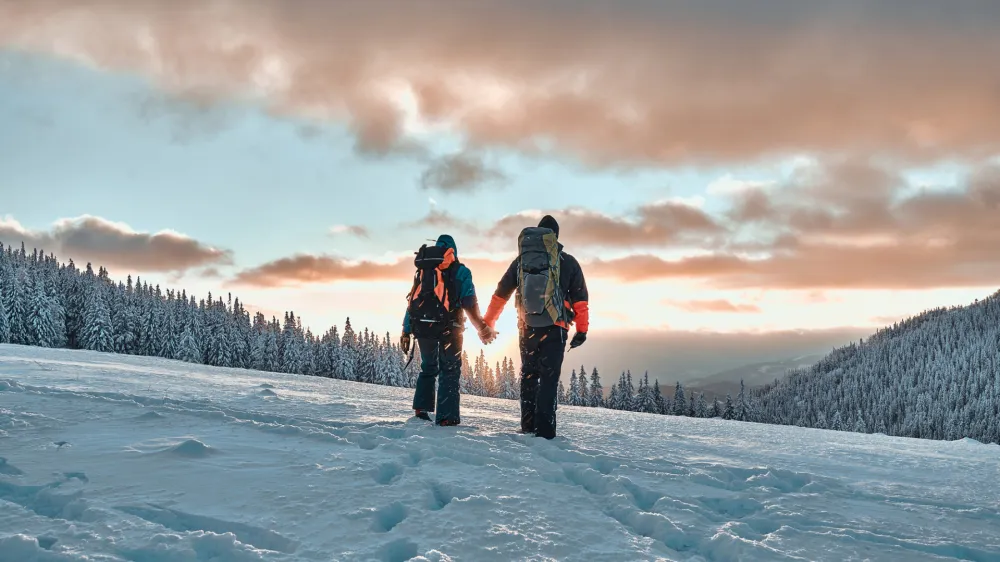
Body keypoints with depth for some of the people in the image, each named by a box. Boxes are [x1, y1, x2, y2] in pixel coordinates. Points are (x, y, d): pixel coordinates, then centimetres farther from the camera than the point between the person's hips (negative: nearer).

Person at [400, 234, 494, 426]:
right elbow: (469, 302, -3)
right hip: (448, 328, -4)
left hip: (422, 326, 4)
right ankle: (446, 417, -5)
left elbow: (412, 302, 16)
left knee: (428, 367, 23)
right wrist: (481, 327, 2)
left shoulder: (423, 270, 18)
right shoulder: (459, 271, 5)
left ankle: (421, 409, 19)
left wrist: (406, 332, 17)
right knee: (450, 370, 3)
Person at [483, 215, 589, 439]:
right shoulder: (568, 262, 3)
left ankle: (528, 426, 13)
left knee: (528, 376, 15)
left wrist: (487, 324, 21)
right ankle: (544, 431, -8)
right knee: (549, 378, -2)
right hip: (554, 329, -3)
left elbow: (500, 293, 14)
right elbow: (580, 299, 3)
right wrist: (582, 329, 8)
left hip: (527, 328, 3)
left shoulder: (520, 260, 10)